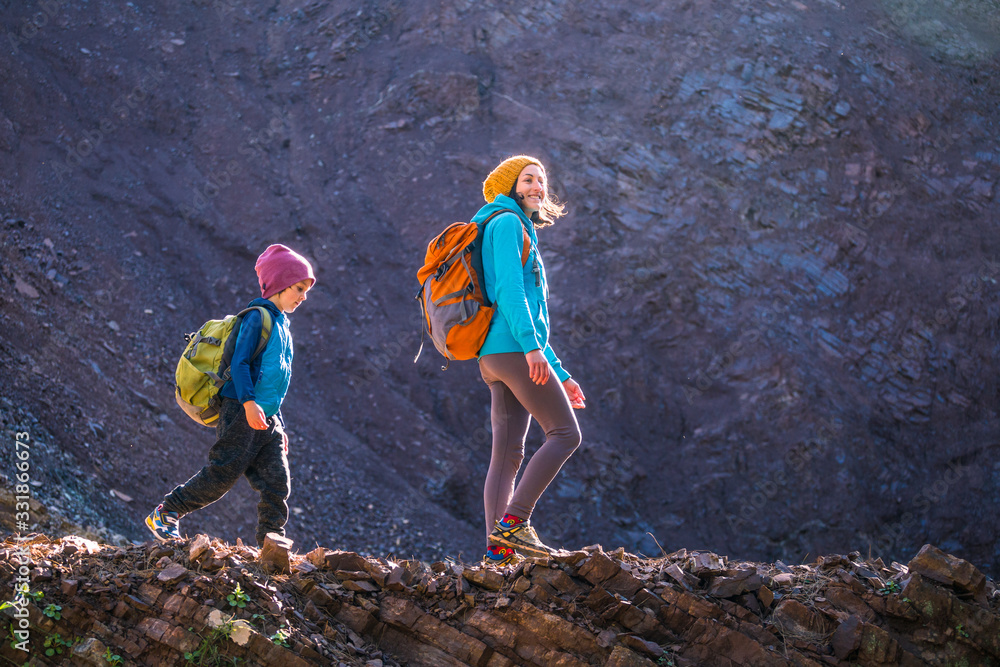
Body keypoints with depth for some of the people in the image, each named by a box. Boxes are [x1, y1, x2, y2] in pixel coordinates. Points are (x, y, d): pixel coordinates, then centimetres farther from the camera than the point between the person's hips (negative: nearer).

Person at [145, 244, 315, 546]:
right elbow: (239, 362, -15)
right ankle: (164, 514, 8)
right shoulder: (257, 317, -6)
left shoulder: (282, 326, 22)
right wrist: (249, 402, -26)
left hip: (267, 420, 9)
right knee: (221, 475, -7)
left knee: (277, 483, 1)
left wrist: (280, 427, 23)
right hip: (241, 415, -9)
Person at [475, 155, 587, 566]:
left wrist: (561, 376, 26)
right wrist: (531, 345, -26)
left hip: (497, 358, 9)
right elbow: (507, 286, -16)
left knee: (508, 454, 2)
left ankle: (497, 552, -4)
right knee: (565, 433, -9)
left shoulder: (521, 231, 29)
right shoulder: (507, 223, 0)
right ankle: (513, 521, -15)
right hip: (512, 348, -9)